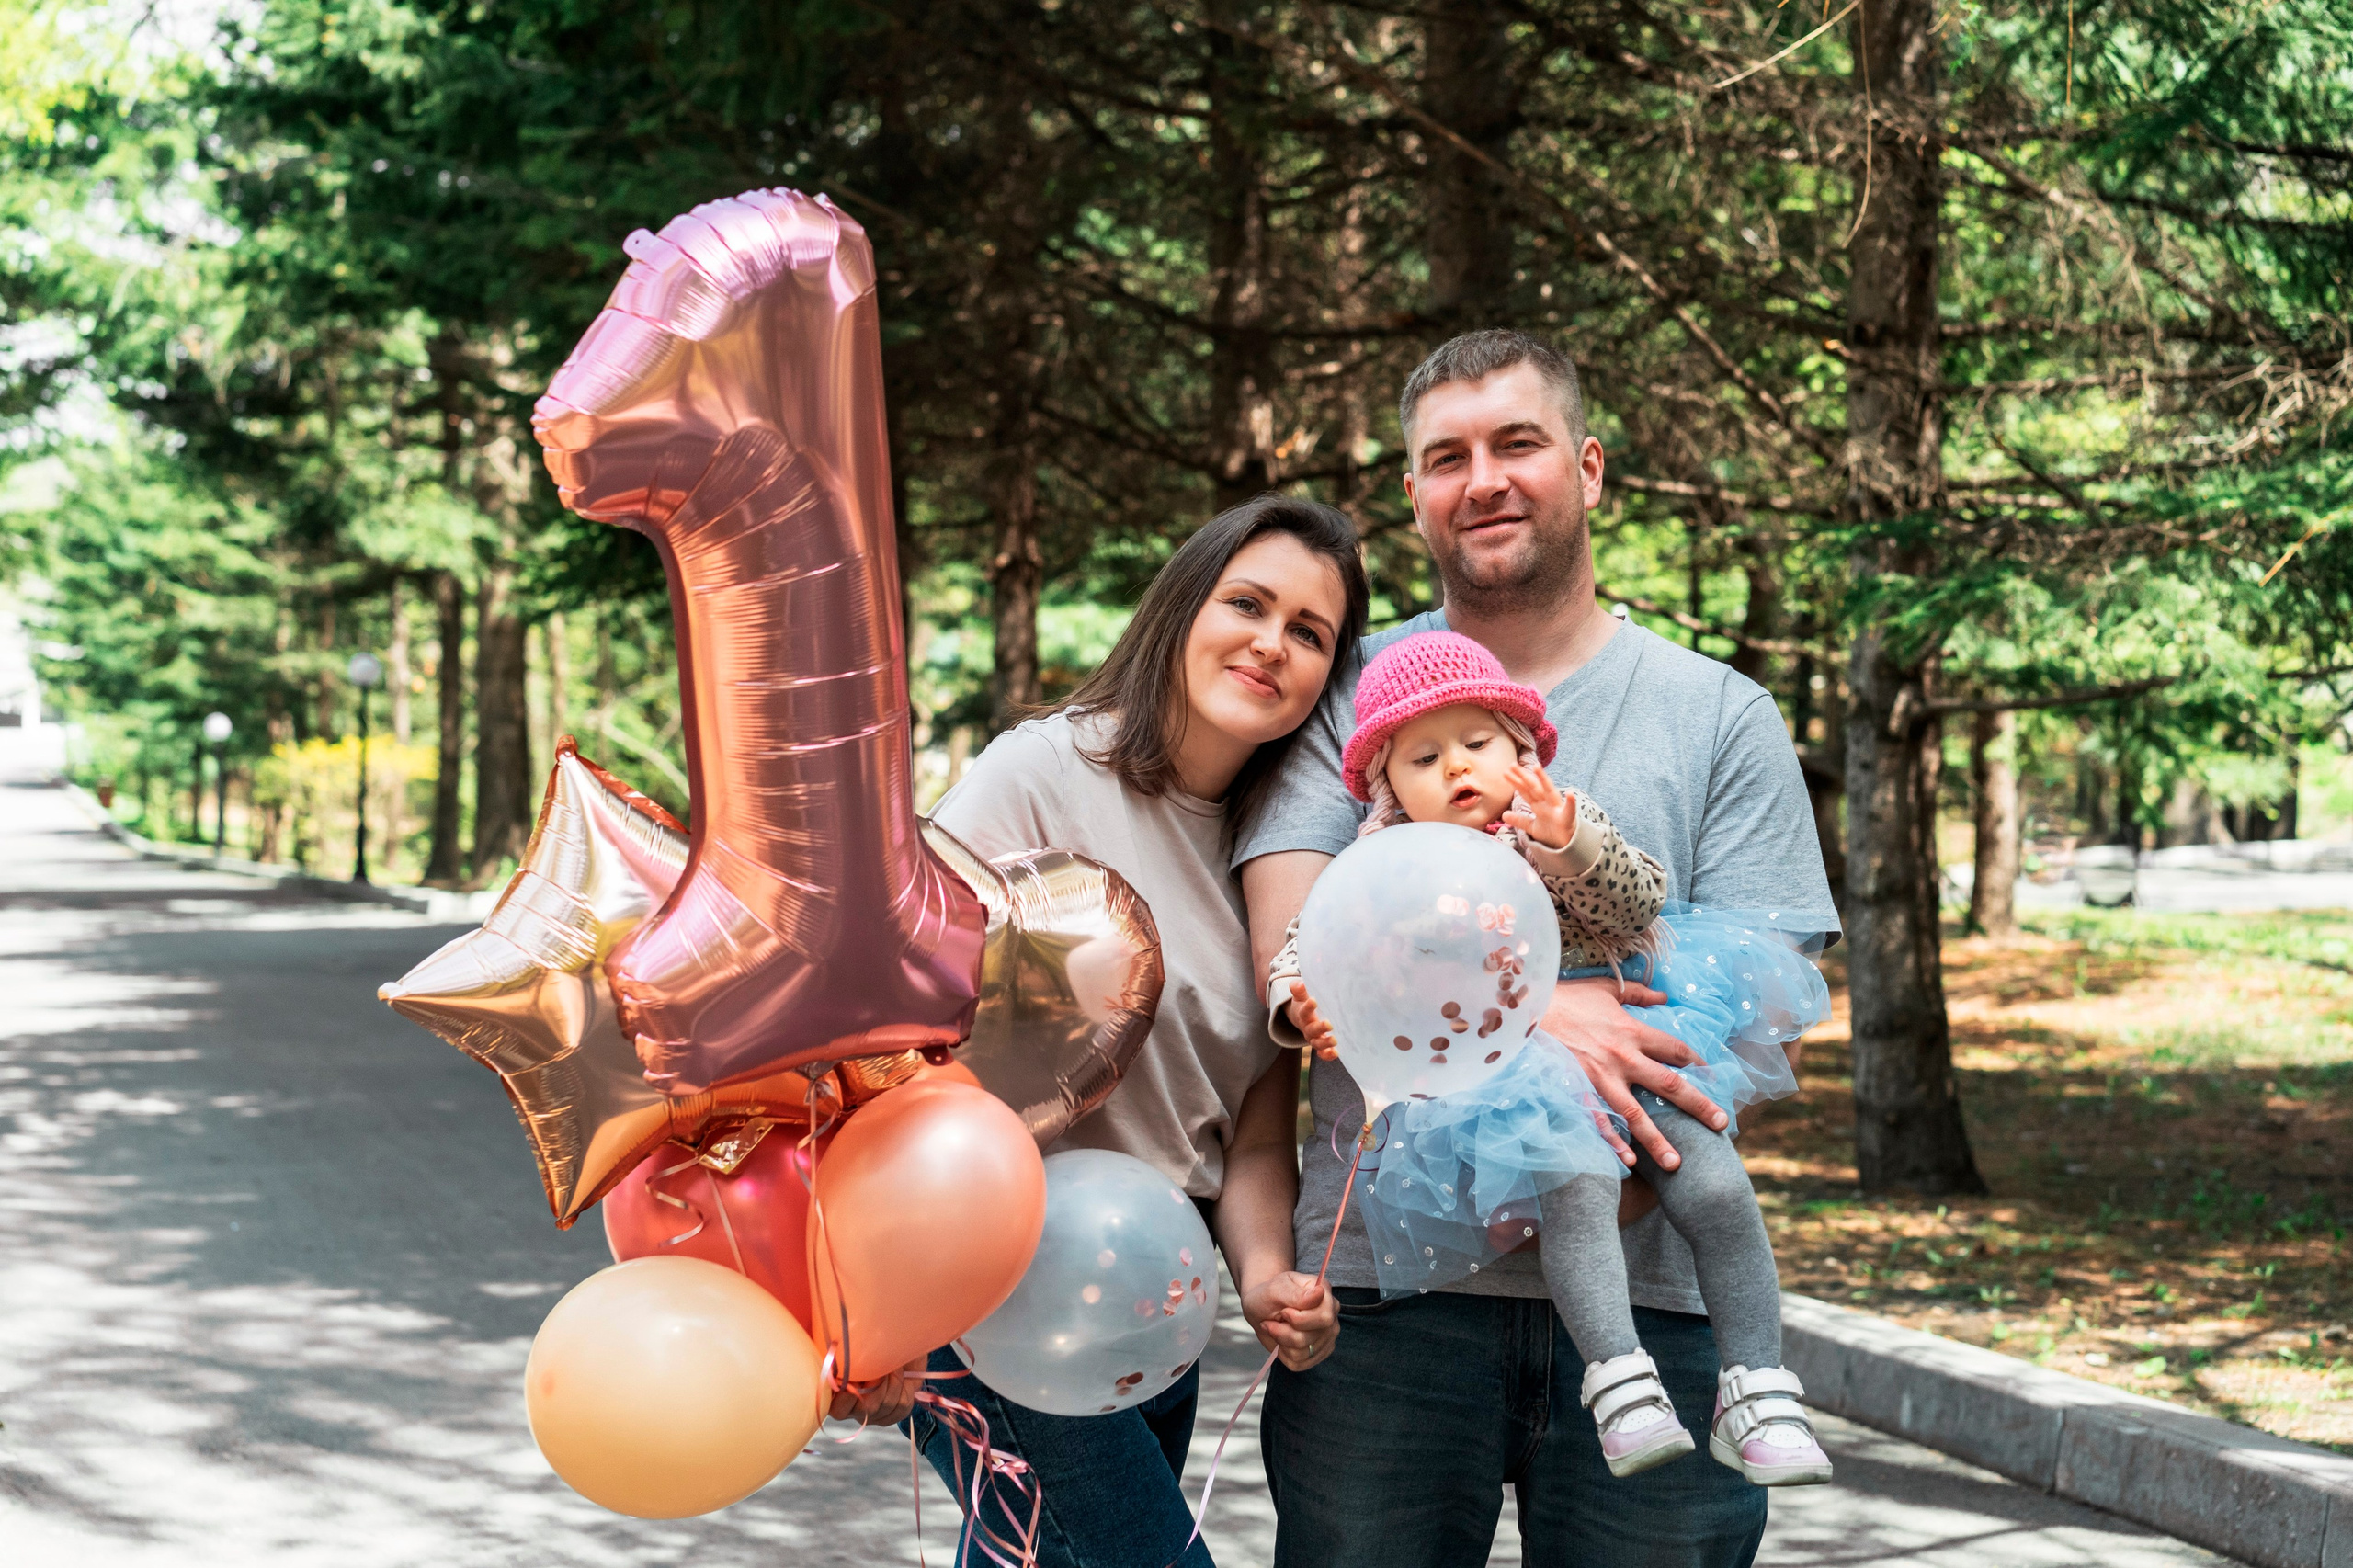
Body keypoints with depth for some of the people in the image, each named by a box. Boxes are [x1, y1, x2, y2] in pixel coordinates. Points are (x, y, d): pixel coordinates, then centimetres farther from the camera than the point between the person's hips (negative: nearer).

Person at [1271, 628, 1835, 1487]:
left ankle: (1756, 1390, -12)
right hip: (1494, 1086, -2)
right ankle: (1618, 1380, -40)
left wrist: (1569, 843, -20)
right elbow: (1304, 950, 11)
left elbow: (1635, 906, -1)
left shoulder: (1556, 831, 12)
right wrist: (1303, 1007, -13)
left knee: (1717, 1189, -18)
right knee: (1576, 1186, -33)